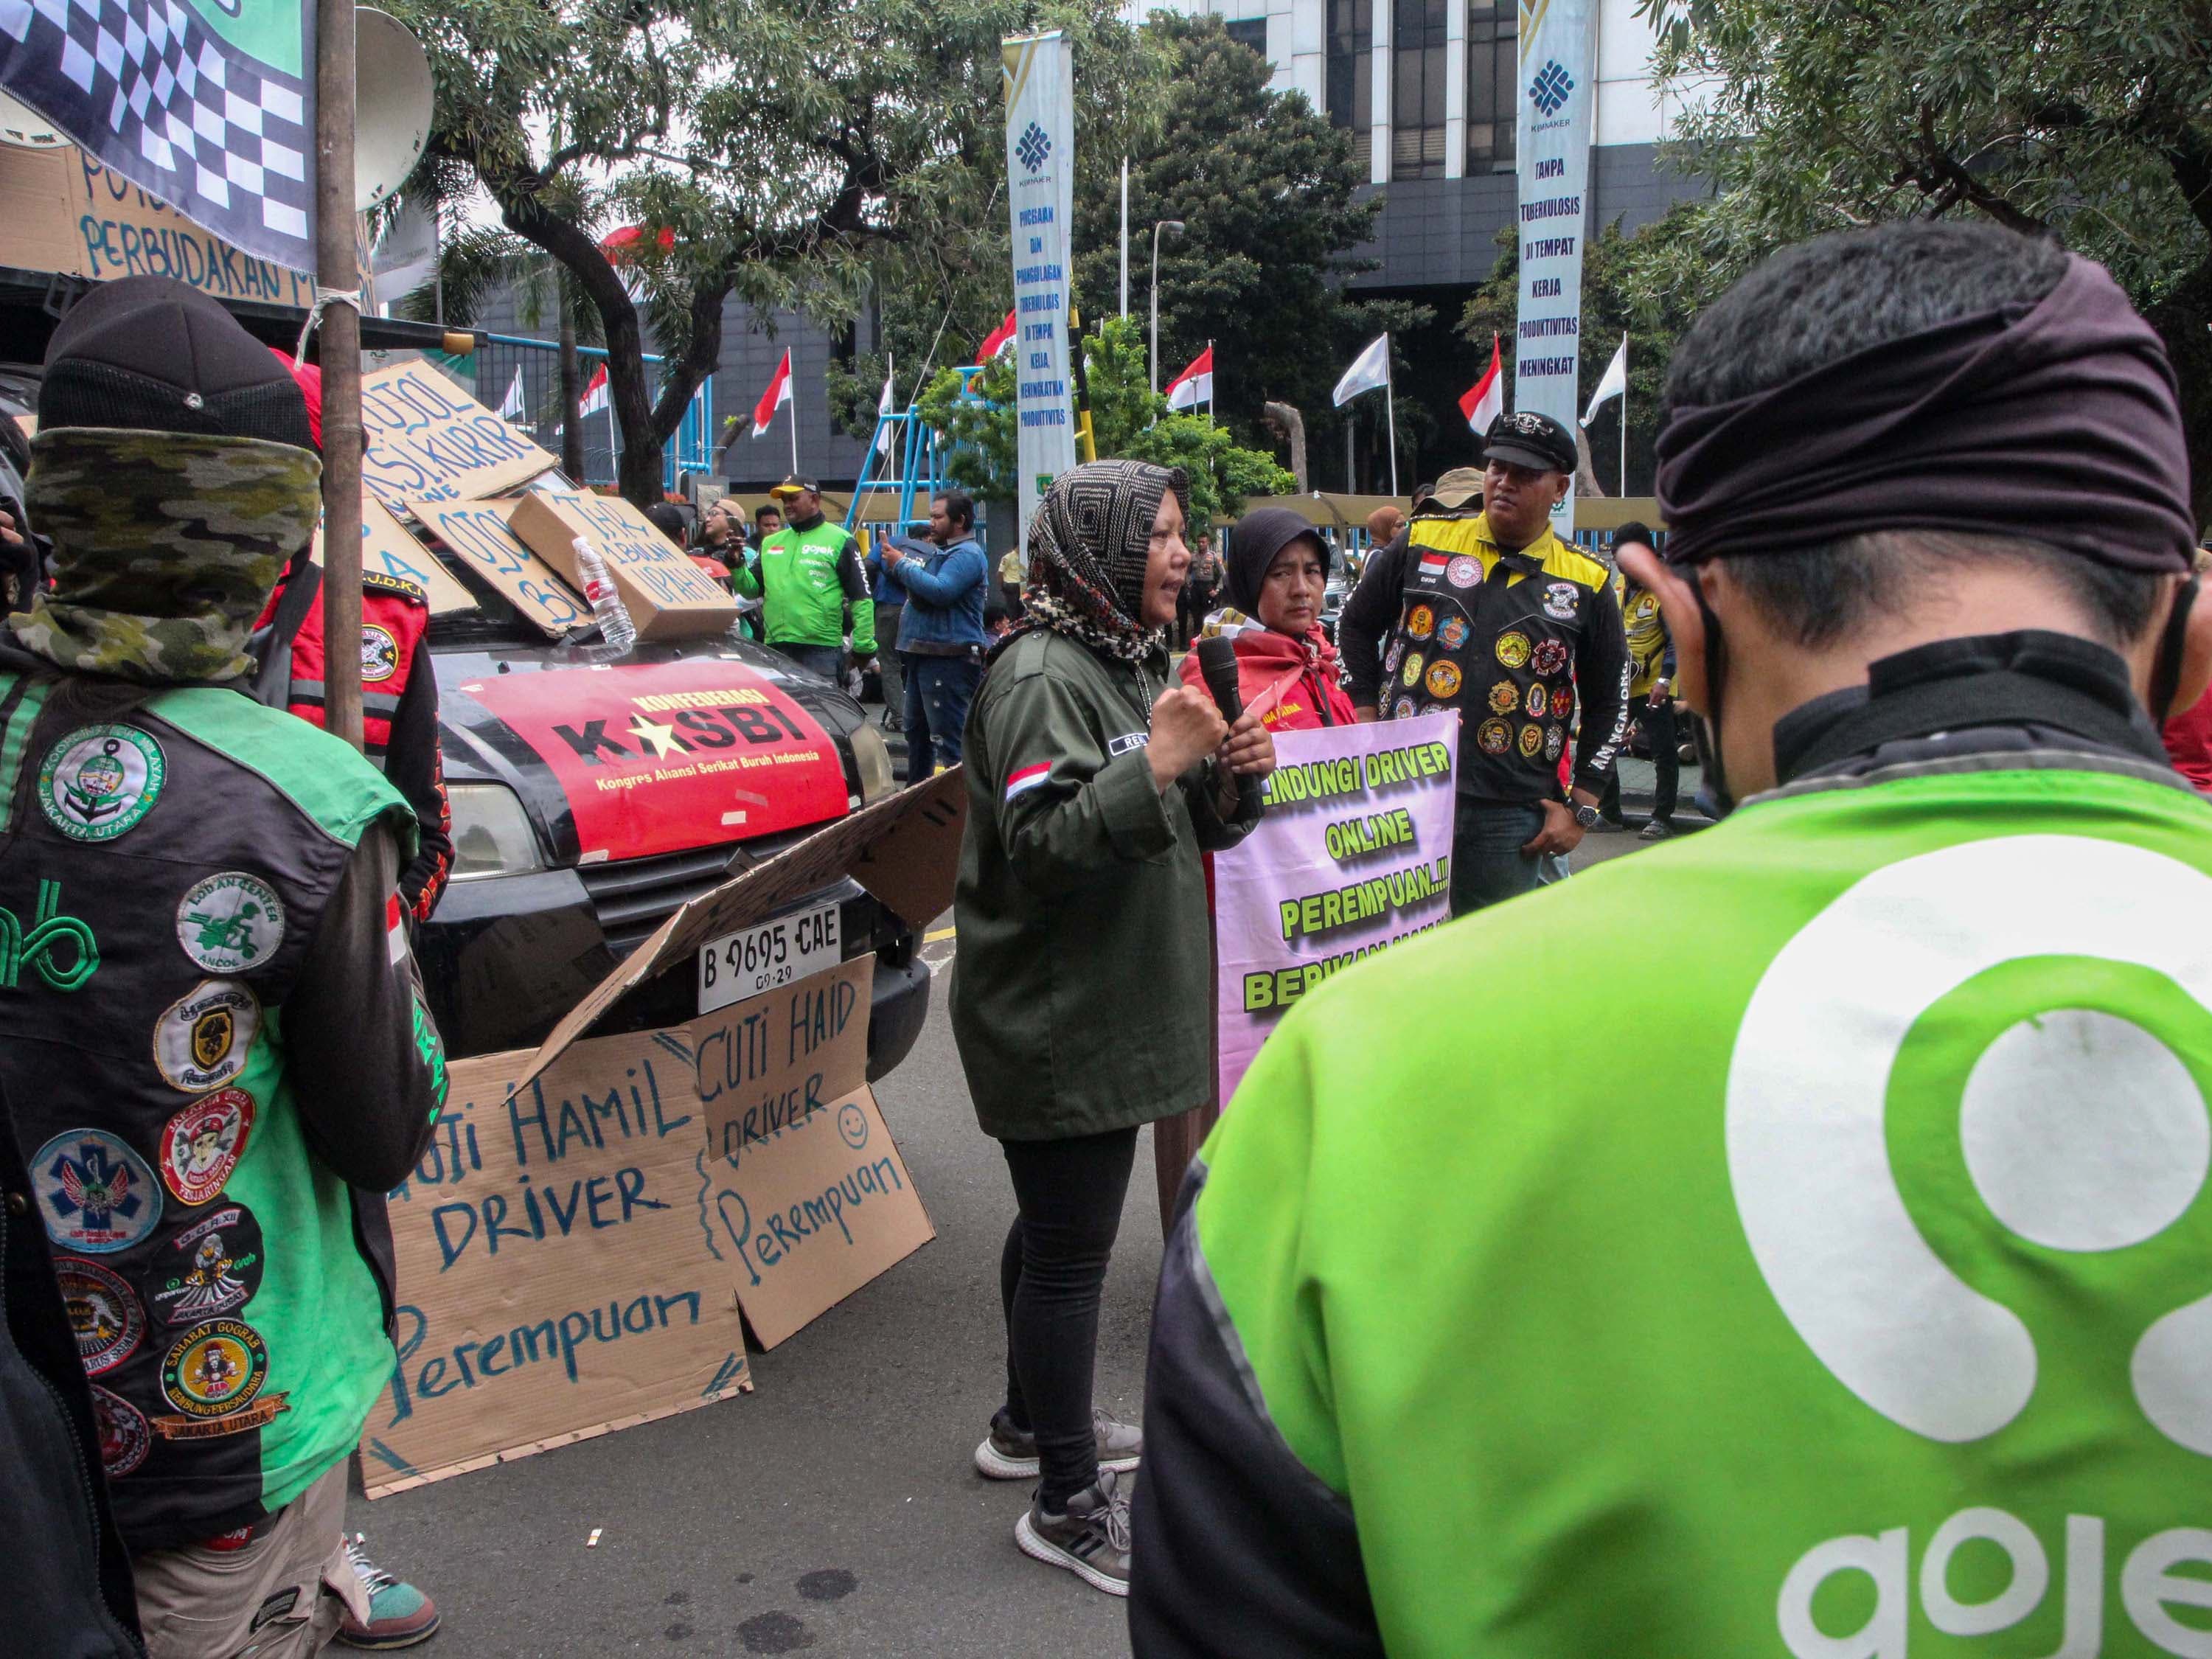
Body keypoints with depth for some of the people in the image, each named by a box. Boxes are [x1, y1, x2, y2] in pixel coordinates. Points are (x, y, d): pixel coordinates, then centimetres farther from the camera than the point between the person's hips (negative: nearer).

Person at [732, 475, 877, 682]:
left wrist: (864, 647, -8)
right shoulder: (771, 543, 18)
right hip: (775, 648, 6)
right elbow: (753, 589, 19)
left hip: (821, 650, -6)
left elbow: (861, 598, -2)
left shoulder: (839, 541, 1)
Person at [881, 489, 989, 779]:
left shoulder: (967, 555, -13)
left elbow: (941, 591, -27)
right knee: (916, 729, 20)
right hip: (923, 657, 11)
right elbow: (915, 591, 32)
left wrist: (902, 565, -15)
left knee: (947, 736, -11)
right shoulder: (940, 551, 22)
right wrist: (894, 568, 13)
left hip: (949, 660, -11)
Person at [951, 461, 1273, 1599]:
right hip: (1054, 1022, -10)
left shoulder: (1129, 662, 14)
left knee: (1057, 1228, 22)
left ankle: (1031, 1425, 39)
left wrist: (1231, 780, -1)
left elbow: (1187, 833, 19)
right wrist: (1156, 767, -33)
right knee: (1070, 1248, -1)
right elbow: (1040, 845, -27)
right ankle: (1068, 1504, 12)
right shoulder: (1041, 676, -17)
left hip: (1106, 1011, 10)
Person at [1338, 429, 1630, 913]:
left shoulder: (1586, 584, 5)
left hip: (1513, 818, 1)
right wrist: (1366, 722, 4)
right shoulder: (1423, 541, 5)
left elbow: (1609, 704, 11)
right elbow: (1355, 624, 15)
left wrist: (1580, 808, 4)